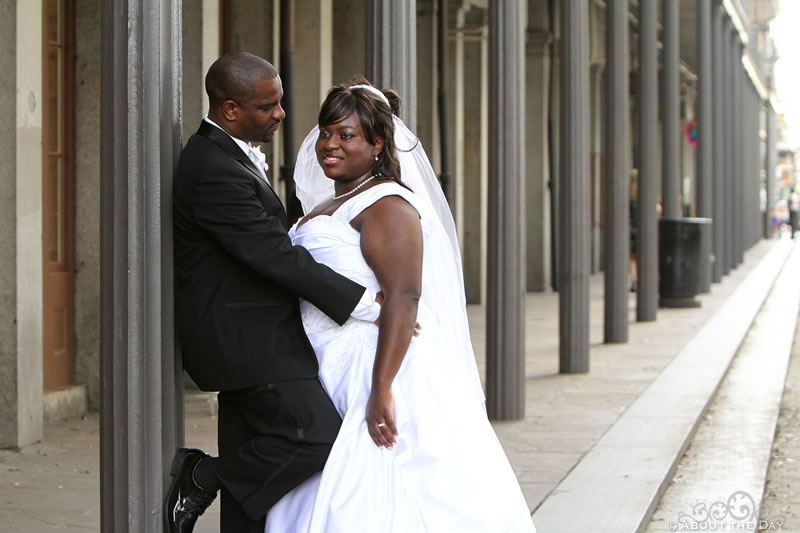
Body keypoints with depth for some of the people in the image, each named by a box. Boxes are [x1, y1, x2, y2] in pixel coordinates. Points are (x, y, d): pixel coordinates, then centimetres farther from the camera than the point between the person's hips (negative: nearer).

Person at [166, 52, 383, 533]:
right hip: (247, 340, -11)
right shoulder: (215, 170, -21)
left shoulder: (222, 153, 13)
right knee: (318, 437, -15)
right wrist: (366, 304, -23)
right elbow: (276, 256, -25)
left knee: (250, 470, 11)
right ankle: (201, 479, -2)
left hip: (244, 336, 11)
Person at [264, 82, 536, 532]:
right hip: (338, 380, 9)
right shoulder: (329, 207, 19)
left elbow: (403, 297, -22)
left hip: (375, 374, -9)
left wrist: (381, 389, -28)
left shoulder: (386, 205, -12)